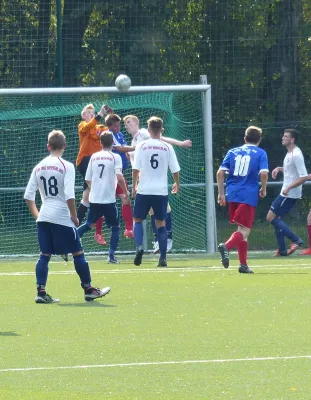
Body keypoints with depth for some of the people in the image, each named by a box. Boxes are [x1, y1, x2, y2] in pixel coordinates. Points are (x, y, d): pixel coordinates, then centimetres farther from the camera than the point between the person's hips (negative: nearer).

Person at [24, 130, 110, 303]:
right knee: (78, 253, 5)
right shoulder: (66, 166, -8)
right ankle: (89, 290, 11)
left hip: (43, 217, 5)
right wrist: (74, 216, -6)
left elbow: (28, 196, 9)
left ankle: (41, 292, -1)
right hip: (62, 217, -5)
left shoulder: (39, 167, 8)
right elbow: (69, 196, -16)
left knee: (45, 255, 7)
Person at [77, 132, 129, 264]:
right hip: (109, 199, -4)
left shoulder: (94, 157, 8)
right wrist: (126, 192, -1)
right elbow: (119, 177, -17)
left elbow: (88, 179, 11)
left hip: (94, 199, 4)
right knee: (115, 227, 12)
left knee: (88, 225, 18)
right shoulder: (115, 157, -5)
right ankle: (111, 255, 0)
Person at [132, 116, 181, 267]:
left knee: (137, 220, 13)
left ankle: (139, 246, -12)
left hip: (144, 191, -1)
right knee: (161, 223, 10)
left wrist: (134, 186, 8)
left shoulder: (141, 146, -4)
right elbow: (175, 170, 3)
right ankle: (163, 257, 3)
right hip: (161, 191, 1)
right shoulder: (168, 147, -1)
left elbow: (135, 169, -6)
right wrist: (177, 184, 22)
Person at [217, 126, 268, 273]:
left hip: (232, 195, 5)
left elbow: (220, 173, 5)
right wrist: (263, 189, 5)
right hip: (249, 195, -5)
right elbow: (264, 173, -12)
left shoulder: (233, 152, 12)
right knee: (244, 231, -6)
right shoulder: (260, 153, 3)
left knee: (242, 229, 17)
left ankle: (243, 264, 17)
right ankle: (227, 246, -36)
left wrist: (221, 193, 11)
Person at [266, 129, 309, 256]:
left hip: (290, 194, -10)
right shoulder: (290, 153, 11)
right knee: (276, 218, 14)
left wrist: (289, 187, -28)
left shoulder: (296, 155, -20)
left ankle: (296, 240, -8)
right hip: (286, 193, 10)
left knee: (271, 217, -8)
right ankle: (282, 250, 17)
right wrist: (279, 168, 12)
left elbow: (304, 176, -25)